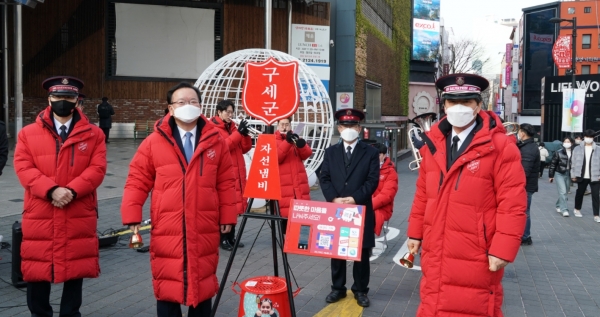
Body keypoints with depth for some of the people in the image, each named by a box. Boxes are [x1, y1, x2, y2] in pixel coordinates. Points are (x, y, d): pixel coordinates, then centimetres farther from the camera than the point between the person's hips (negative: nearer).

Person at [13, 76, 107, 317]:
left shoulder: (93, 134, 4)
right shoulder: (28, 133, 6)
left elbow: (97, 169, -5)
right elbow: (23, 169, -4)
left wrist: (72, 190, -20)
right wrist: (51, 190, -19)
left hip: (79, 217, 0)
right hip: (39, 216, 0)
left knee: (76, 268, 9)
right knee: (36, 270, 7)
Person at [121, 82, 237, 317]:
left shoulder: (215, 141, 3)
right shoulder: (154, 141, -1)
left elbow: (226, 182, 6)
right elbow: (137, 180, 1)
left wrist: (227, 216, 4)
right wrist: (132, 215, -7)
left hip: (204, 229, 1)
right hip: (167, 229, -1)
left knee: (203, 282, 13)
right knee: (167, 284, 7)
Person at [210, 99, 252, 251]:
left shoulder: (232, 127, 16)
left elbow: (244, 149, 14)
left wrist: (245, 135, -4)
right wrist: (238, 133, -23)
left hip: (236, 173, 7)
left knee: (234, 204, 9)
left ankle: (231, 237, 17)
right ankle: (222, 239, 1)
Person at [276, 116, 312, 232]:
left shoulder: (295, 139, 17)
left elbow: (307, 154, 0)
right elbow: (274, 158, -14)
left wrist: (301, 144, -21)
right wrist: (287, 141, -24)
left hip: (299, 185, 4)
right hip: (283, 186, -4)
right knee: (285, 214, -5)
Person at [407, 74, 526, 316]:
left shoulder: (500, 146, -11)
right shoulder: (433, 143, 7)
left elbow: (513, 203, -14)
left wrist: (502, 250, -17)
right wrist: (415, 232, 15)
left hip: (476, 258, -5)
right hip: (435, 254, 6)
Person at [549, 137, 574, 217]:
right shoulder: (558, 153, -5)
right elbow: (553, 164, 0)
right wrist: (551, 175, 1)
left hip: (568, 175, 3)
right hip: (559, 174, -2)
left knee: (563, 192, 11)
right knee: (563, 192, -10)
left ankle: (558, 206, 31)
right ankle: (564, 210, -8)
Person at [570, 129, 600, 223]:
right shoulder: (578, 149, 2)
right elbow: (573, 162, 4)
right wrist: (573, 175, 2)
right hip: (582, 176, 1)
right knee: (579, 193, 17)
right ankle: (577, 209, 38)